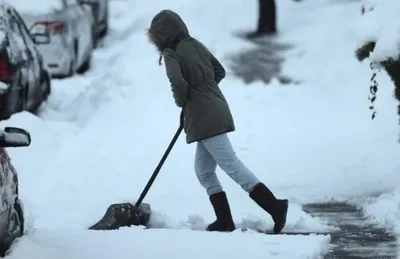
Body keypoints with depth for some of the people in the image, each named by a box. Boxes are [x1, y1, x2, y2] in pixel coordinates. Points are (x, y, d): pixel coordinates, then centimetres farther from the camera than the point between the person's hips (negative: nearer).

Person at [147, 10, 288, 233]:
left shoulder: (171, 54, -10)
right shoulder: (195, 45, 13)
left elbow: (179, 84, -24)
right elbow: (219, 72, 18)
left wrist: (181, 102, -3)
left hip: (203, 119, -9)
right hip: (215, 112, 9)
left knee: (232, 166, -10)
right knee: (204, 171, 14)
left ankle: (275, 206, -17)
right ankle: (224, 221, 11)